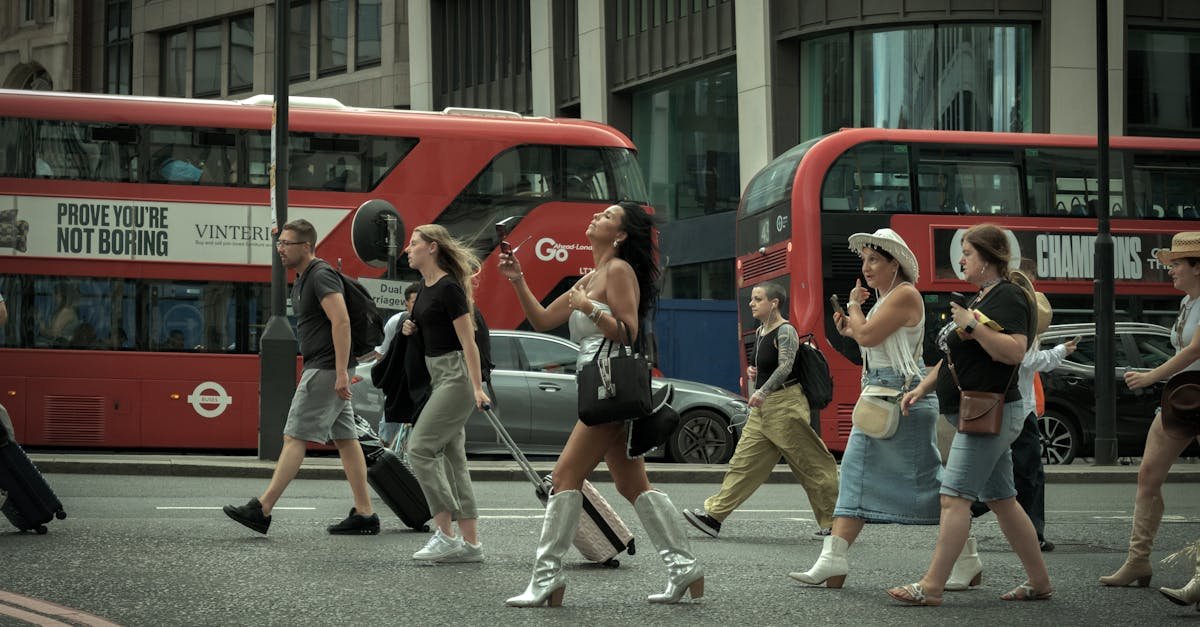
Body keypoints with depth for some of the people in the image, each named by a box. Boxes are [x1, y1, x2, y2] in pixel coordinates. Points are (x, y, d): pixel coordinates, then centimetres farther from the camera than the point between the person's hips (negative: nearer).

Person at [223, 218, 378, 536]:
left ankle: (261, 510, -12)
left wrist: (341, 372, -28)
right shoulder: (302, 280, 18)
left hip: (326, 369, -10)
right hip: (318, 368, 10)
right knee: (345, 439, 7)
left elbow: (341, 322, -23)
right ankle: (364, 514, 8)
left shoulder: (321, 276, -14)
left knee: (295, 437, -11)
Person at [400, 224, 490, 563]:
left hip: (455, 375, -10)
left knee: (420, 449, -13)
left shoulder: (449, 288, -14)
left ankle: (446, 535, -11)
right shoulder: (426, 285, 13)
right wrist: (412, 329, 7)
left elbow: (468, 341, -18)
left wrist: (477, 387, -23)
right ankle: (471, 542, 8)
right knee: (451, 458, 7)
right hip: (438, 375, 10)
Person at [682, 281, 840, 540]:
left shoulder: (785, 331, -13)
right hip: (763, 407, 9)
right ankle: (714, 515, 1)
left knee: (811, 465, -2)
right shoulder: (761, 332, 14)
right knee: (744, 461, 4)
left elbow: (785, 366, -27)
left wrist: (762, 391, -40)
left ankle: (834, 520, 7)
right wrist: (753, 372, 7)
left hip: (786, 406, -9)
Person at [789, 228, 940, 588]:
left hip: (906, 396, -10)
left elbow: (868, 335, -20)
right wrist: (850, 330, 10)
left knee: (924, 477, -6)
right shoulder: (884, 299, 18)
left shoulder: (904, 295, -12)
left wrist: (853, 305, -3)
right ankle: (833, 558, 0)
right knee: (857, 473, 3)